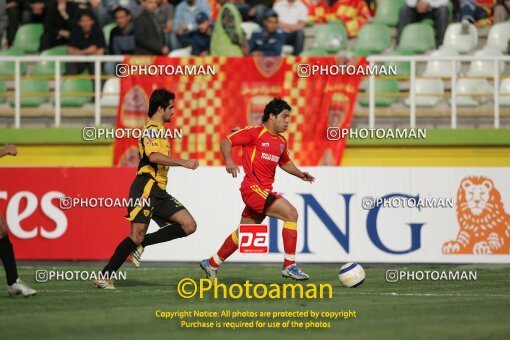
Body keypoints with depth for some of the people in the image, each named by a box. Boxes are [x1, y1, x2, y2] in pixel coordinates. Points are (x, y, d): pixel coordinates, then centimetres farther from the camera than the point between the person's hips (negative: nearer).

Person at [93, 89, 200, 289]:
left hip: (158, 191, 9)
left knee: (189, 225, -2)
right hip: (146, 188, -9)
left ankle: (141, 243, 1)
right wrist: (183, 163, -28)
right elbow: (153, 156, -26)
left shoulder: (158, 130, 22)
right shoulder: (151, 129, -8)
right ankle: (105, 276, -6)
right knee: (137, 235, -14)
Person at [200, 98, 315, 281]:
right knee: (291, 214, -18)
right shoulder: (255, 132, -8)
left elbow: (285, 163, 33)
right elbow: (226, 142, -9)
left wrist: (300, 174, 15)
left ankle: (211, 264, 30)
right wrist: (229, 161, -27)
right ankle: (289, 266, -16)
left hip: (265, 191, 9)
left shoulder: (281, 141, 16)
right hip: (253, 188, -9)